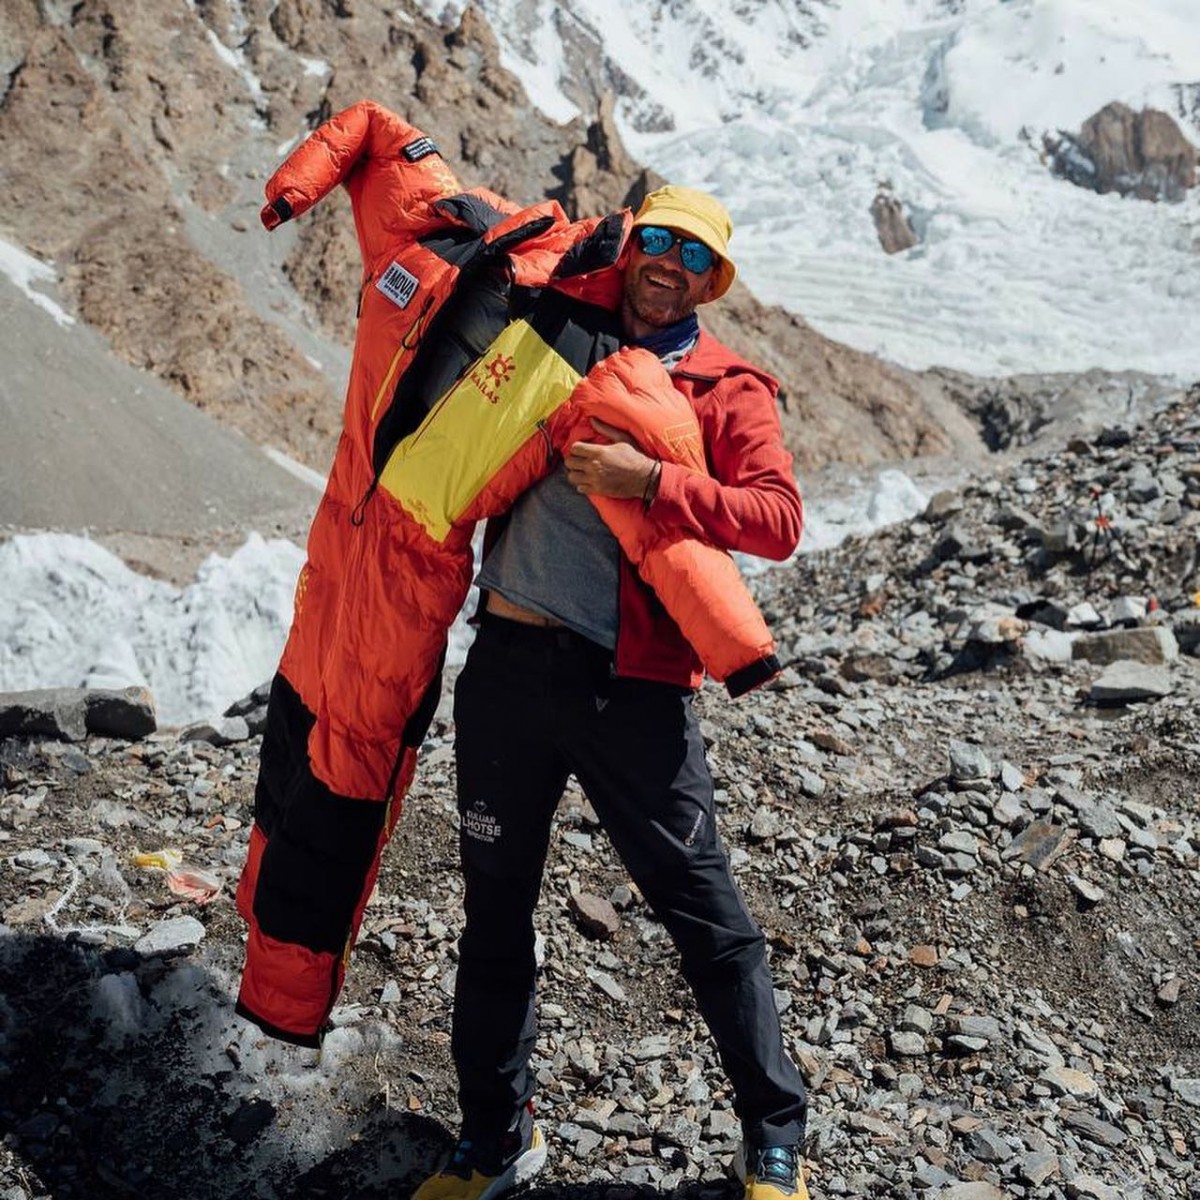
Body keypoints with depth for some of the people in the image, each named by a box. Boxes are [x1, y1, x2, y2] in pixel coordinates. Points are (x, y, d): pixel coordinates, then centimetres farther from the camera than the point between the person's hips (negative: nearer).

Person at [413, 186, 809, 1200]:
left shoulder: (727, 390, 4)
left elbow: (779, 519, -10)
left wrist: (653, 482, -21)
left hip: (631, 686, -4)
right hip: (508, 661, 4)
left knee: (707, 916, 2)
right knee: (495, 908, 13)